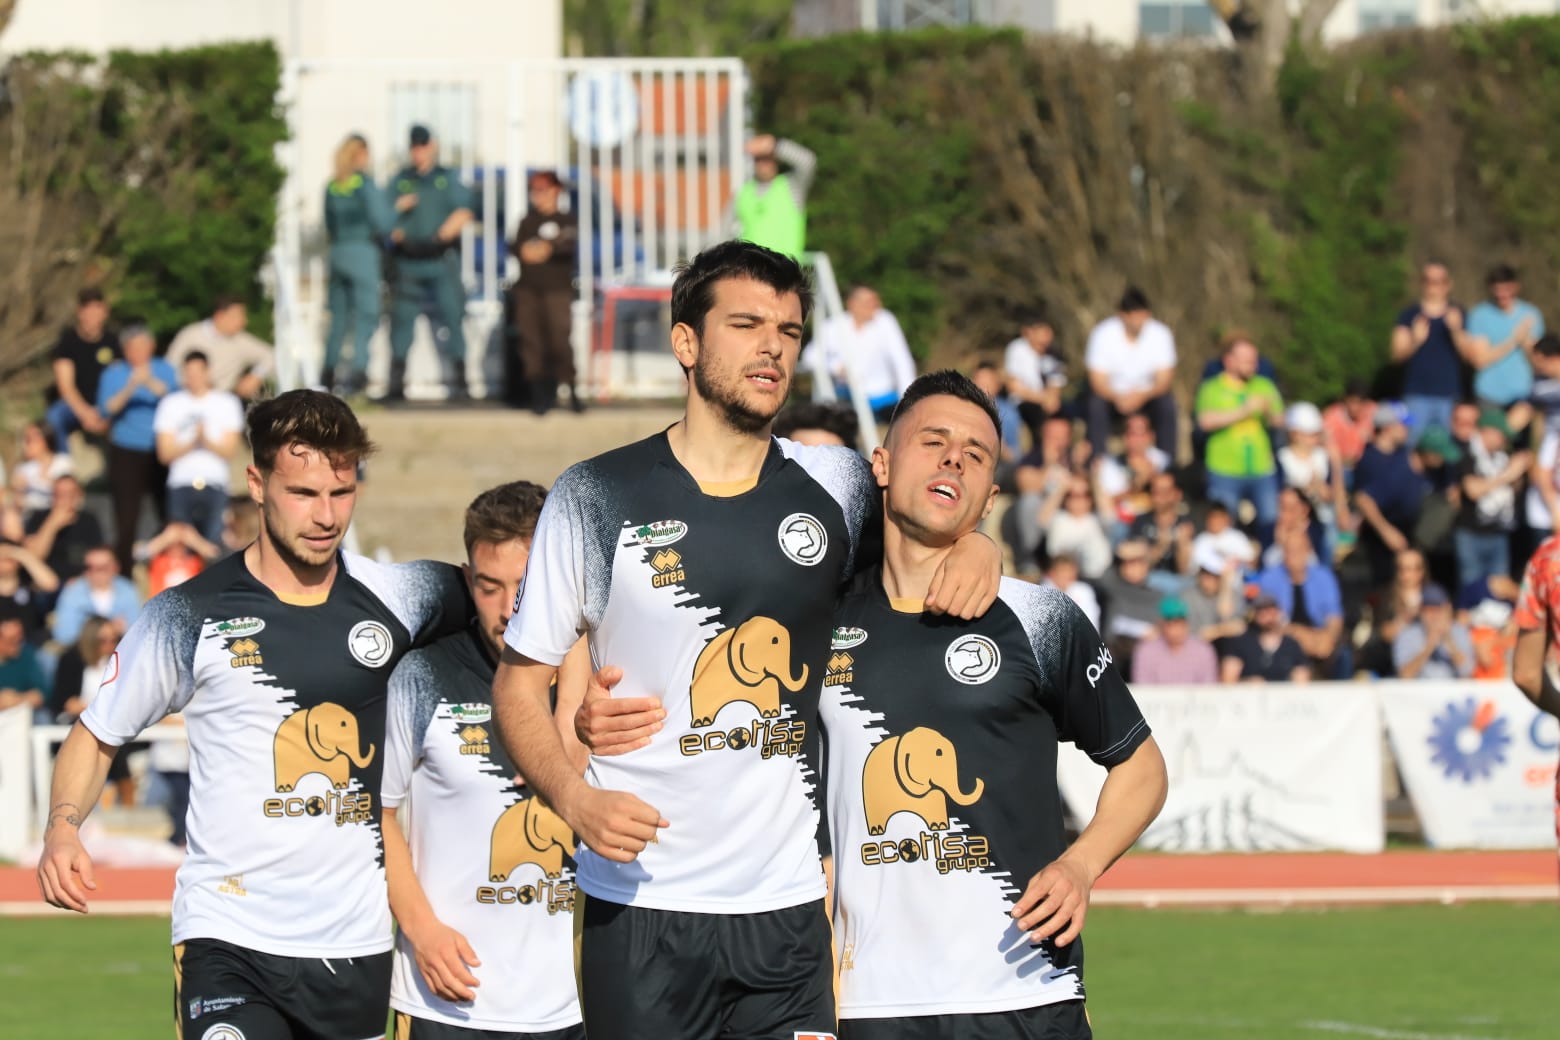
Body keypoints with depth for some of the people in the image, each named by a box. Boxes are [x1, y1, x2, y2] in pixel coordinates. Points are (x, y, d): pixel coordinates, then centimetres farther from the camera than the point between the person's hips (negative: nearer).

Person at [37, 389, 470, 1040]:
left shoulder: (398, 597, 4)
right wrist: (63, 829, -12)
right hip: (227, 940, -4)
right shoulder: (188, 618, -3)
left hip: (358, 942, 4)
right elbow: (97, 737, 7)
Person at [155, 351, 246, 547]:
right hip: (181, 486, 0)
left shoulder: (227, 403, 8)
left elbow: (230, 450, 3)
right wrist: (193, 442, -13)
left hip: (215, 487, 0)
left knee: (214, 544, -10)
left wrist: (207, 441, -15)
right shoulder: (171, 404, 9)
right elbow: (165, 453, 3)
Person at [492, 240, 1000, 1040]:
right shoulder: (595, 497, 1)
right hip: (640, 912, -2)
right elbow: (519, 681, 5)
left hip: (788, 912, 2)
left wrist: (976, 548, 2)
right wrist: (575, 797, -13)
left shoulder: (834, 487, 8)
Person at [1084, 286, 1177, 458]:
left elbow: (1164, 379, -14)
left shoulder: (1160, 334, -12)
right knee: (1096, 405, -32)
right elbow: (1098, 381, -17)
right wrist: (1118, 398, -39)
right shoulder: (1103, 334, -15)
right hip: (1112, 395, -1)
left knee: (1167, 405, -29)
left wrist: (1142, 395, -36)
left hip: (1147, 397, 1)